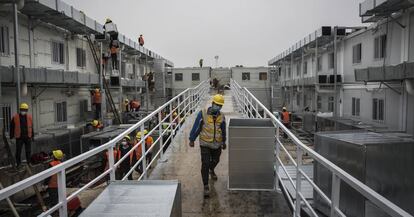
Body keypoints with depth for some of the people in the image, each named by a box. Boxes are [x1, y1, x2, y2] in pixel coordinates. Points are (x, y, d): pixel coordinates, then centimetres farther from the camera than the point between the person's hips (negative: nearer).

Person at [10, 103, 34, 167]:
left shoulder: (29, 117, 3)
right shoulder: (15, 117, -5)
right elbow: (12, 127, 2)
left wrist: (32, 136, 13)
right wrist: (11, 136, 2)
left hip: (28, 137, 2)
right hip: (19, 138, -2)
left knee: (28, 151, 10)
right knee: (18, 151, 5)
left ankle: (29, 162, 23)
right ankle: (18, 164, 17)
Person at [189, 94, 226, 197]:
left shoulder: (221, 117, 0)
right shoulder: (203, 114, -14)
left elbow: (223, 130, 14)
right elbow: (196, 127, -6)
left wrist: (224, 142, 22)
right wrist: (192, 139, -2)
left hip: (217, 144, 5)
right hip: (205, 144, -4)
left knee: (215, 160, 24)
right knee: (205, 164, -8)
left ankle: (211, 170, 59)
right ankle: (206, 186, 2)